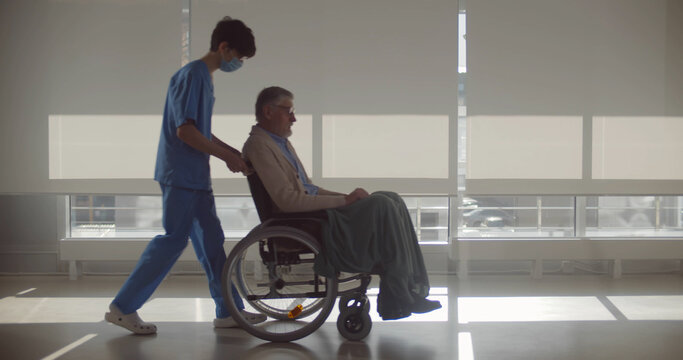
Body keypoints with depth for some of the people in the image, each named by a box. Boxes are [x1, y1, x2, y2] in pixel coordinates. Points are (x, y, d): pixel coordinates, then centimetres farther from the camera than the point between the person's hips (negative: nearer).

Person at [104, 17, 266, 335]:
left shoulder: (205, 78, 16)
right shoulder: (192, 75, -13)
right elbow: (185, 130, -21)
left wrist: (234, 153, 14)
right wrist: (227, 156, -14)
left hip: (196, 177, 10)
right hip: (180, 174, -10)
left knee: (211, 242, 10)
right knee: (172, 240, -8)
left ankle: (229, 311, 16)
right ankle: (122, 307, 0)